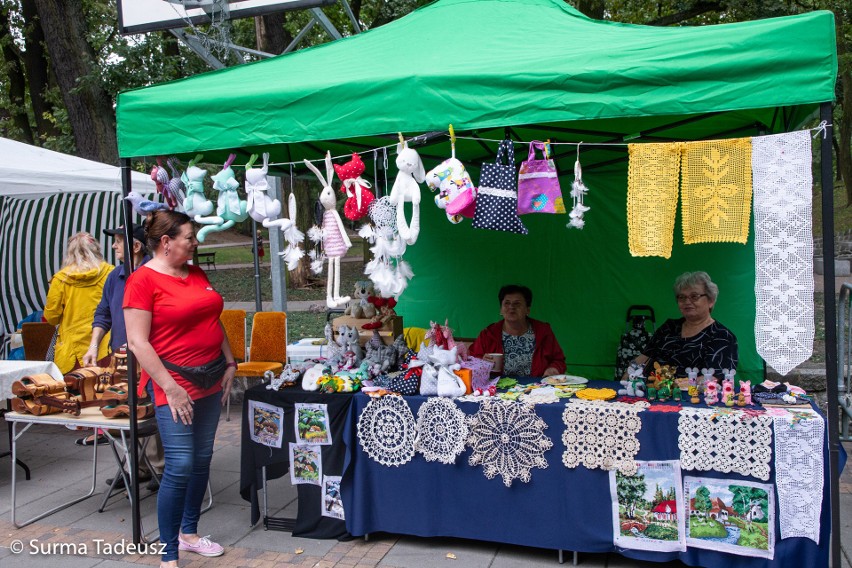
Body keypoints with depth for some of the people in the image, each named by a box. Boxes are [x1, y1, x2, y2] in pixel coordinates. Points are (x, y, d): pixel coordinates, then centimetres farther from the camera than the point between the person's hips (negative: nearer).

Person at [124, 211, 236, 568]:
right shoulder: (142, 280, -10)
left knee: (202, 460, 13)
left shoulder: (197, 274, 11)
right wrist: (170, 387, -18)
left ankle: (189, 533, 31)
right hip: (174, 383, -7)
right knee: (180, 465, -9)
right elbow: (137, 342, -15)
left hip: (211, 379, 7)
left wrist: (230, 364, 13)